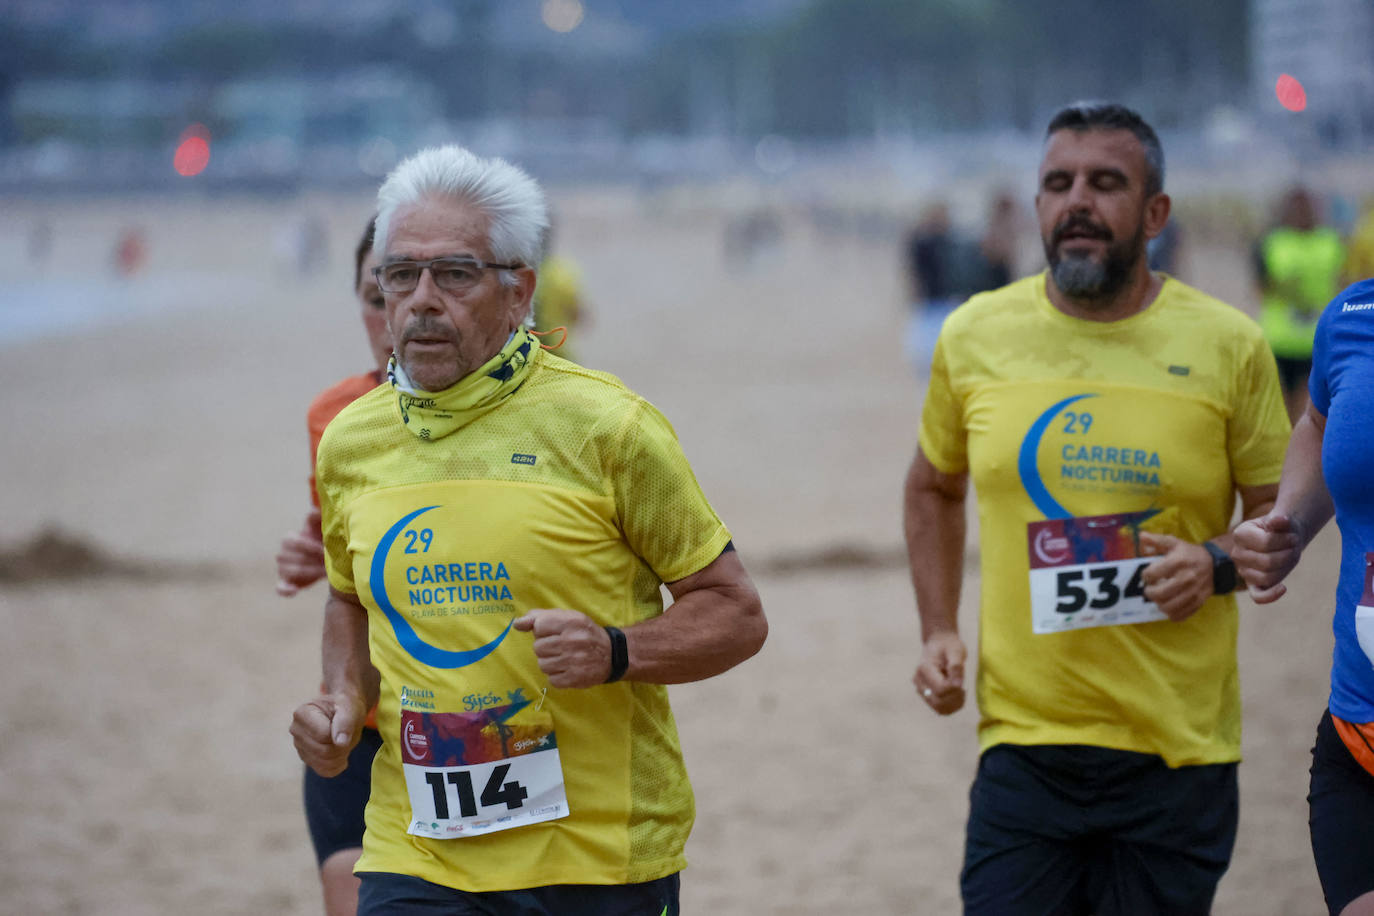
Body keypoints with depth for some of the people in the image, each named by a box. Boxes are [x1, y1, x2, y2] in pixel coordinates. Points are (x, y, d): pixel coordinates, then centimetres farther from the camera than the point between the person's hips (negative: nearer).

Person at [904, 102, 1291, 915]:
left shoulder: (1227, 346, -1)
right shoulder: (974, 337, 4)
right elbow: (934, 490, 21)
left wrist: (1219, 563, -12)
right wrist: (938, 632, 9)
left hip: (1180, 752, -1)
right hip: (1024, 744, 1)